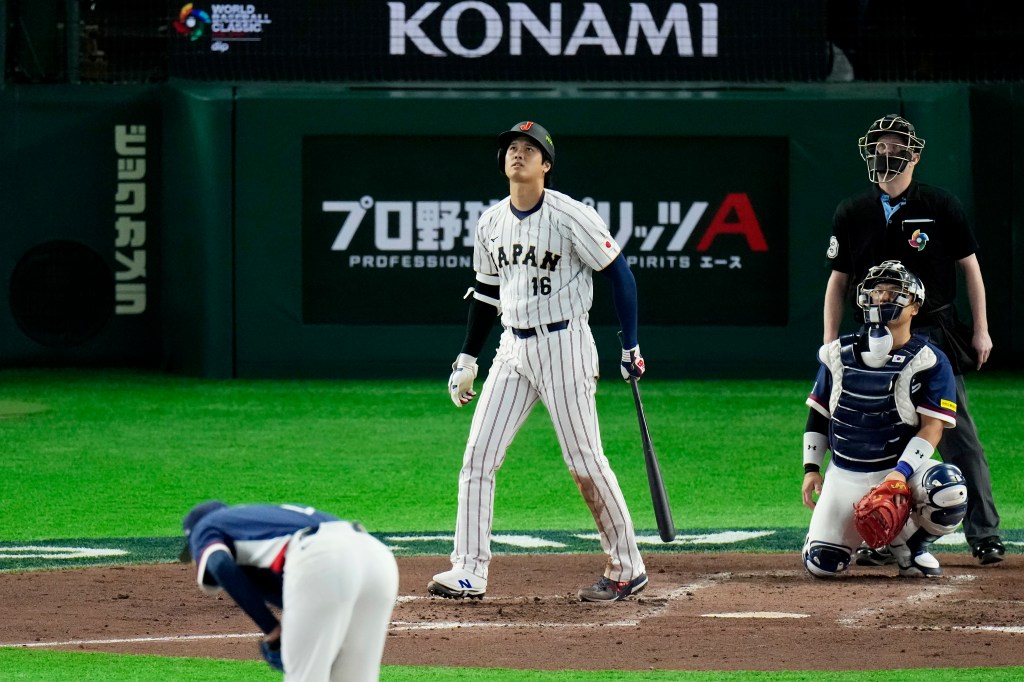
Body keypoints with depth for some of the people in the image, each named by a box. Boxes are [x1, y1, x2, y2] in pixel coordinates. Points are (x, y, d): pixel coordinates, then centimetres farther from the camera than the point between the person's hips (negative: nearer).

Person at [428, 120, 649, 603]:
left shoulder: (571, 217, -12)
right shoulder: (490, 223, 8)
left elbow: (618, 273, -8)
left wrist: (630, 347, -9)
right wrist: (467, 359, 19)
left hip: (564, 346, -6)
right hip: (513, 348, 6)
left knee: (585, 461, -4)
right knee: (478, 455, -3)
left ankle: (627, 568, 10)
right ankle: (469, 573, -3)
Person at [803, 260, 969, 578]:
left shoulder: (929, 361, -7)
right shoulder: (839, 354, 5)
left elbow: (932, 427, -12)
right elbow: (818, 414, 14)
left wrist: (901, 472, -24)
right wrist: (811, 468, 4)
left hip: (903, 467, -2)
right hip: (844, 475, 3)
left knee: (950, 490, -35)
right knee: (821, 563, -13)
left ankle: (909, 543, -3)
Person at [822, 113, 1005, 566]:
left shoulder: (941, 206, 0)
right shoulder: (852, 213, 6)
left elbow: (969, 266, 5)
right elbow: (838, 279, 11)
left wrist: (981, 330, 1)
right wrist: (830, 341, 5)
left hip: (936, 337, -2)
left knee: (959, 438, -5)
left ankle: (984, 535, -2)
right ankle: (879, 540, 10)